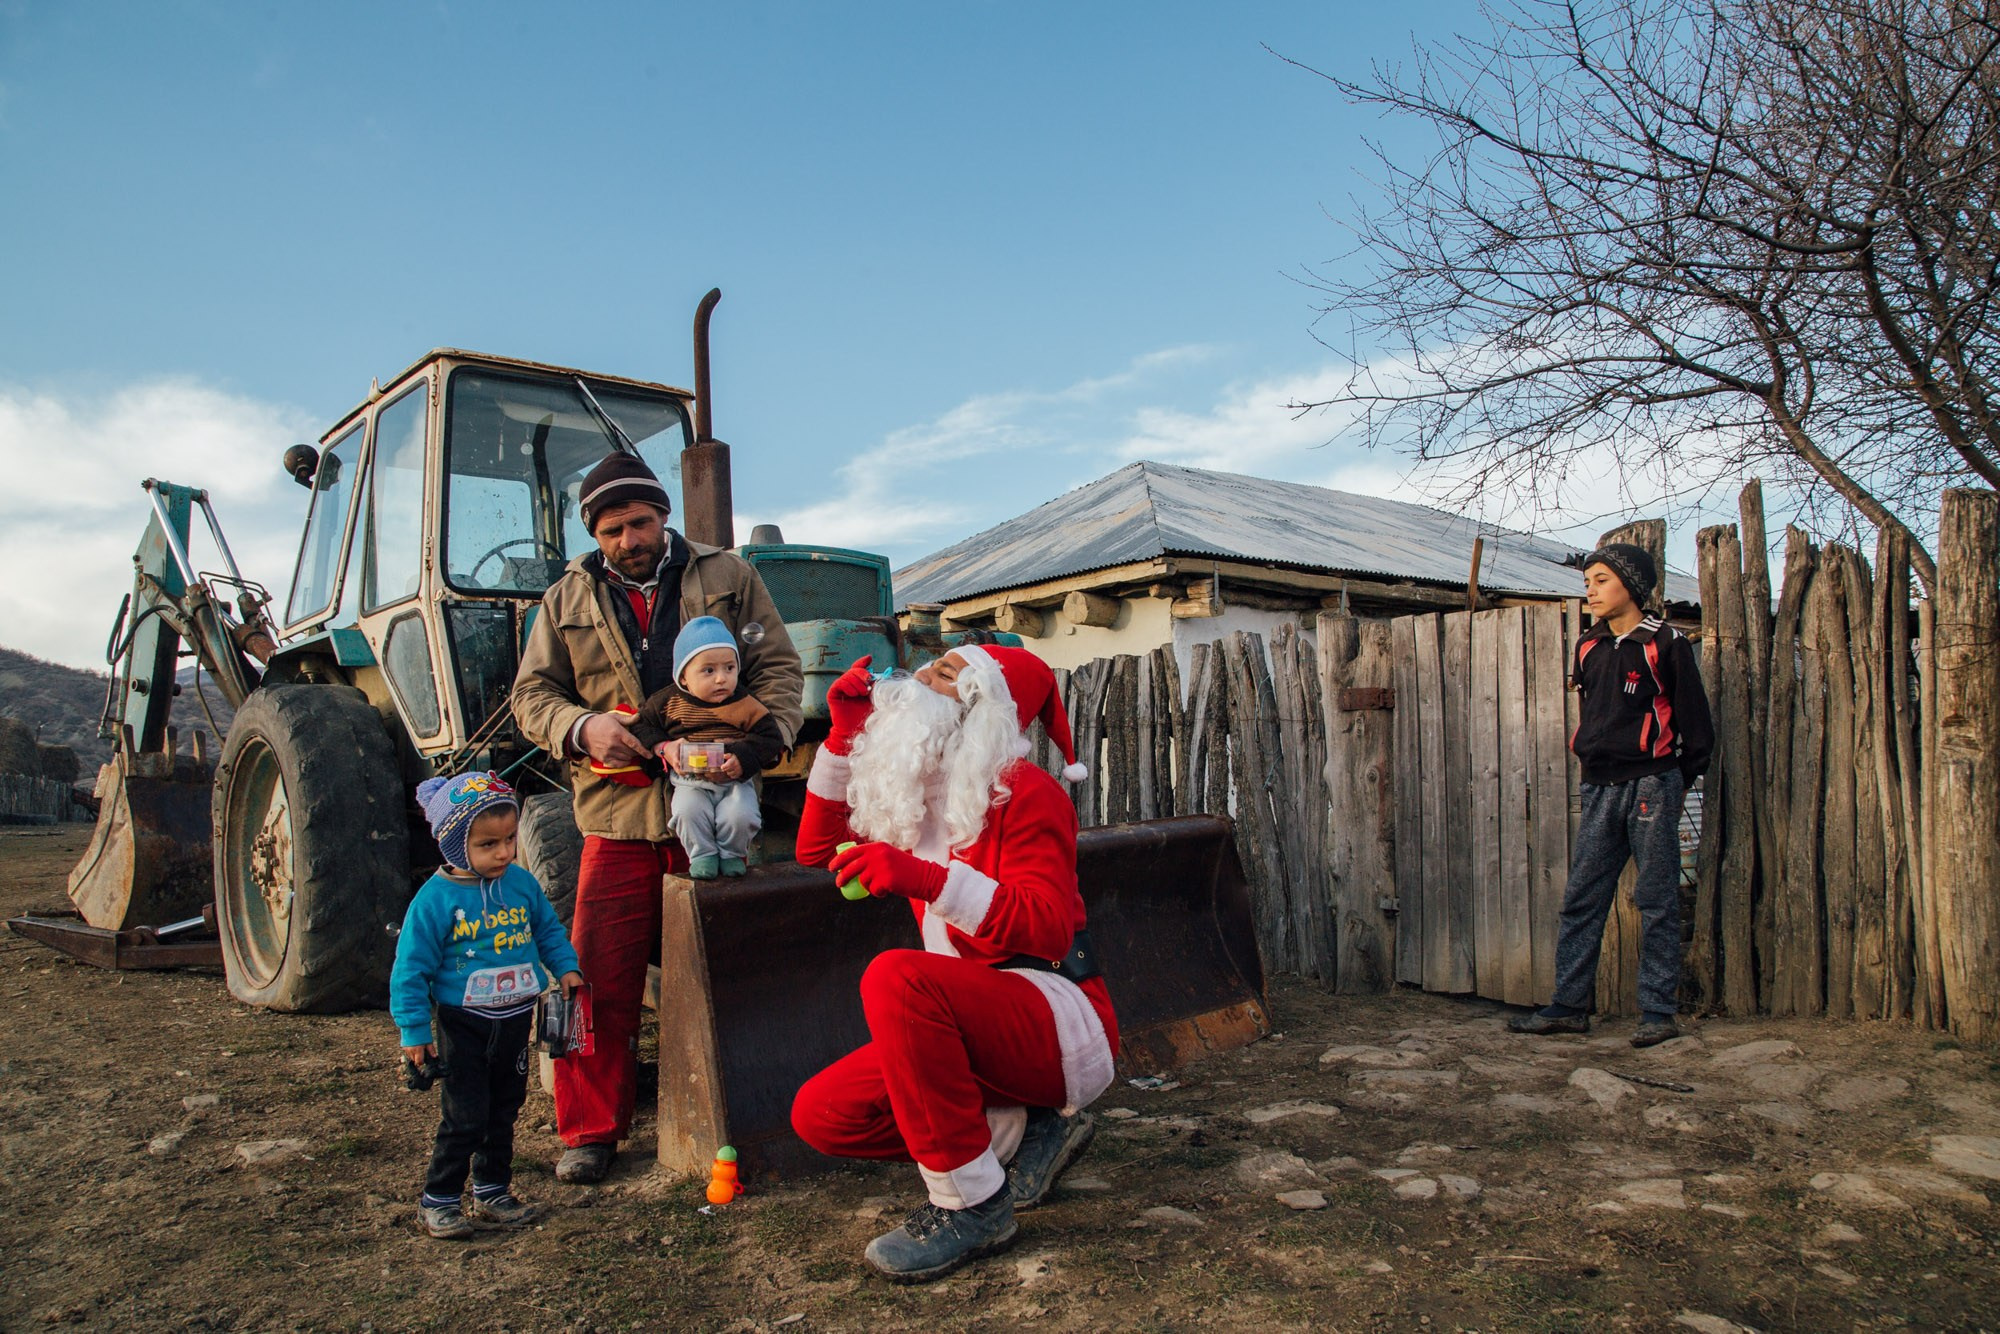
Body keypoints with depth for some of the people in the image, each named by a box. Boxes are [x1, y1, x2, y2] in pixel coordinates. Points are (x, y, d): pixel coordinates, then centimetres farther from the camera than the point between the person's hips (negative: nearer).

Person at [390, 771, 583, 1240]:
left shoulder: (521, 883, -3)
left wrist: (565, 968, -1)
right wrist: (414, 1030, -12)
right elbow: (411, 968, -12)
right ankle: (437, 1201, 16)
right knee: (467, 1117, -3)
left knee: (505, 1109, 15)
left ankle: (492, 1193, 31)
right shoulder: (435, 899, -16)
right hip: (462, 1025, -5)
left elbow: (548, 928, 13)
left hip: (515, 1021, 5)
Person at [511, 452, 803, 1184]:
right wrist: (582, 728, -12)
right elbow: (532, 696, 10)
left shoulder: (728, 577, 8)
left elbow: (779, 669, 5)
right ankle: (591, 1130, 15)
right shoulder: (567, 600, 12)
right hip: (617, 819, 1)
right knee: (600, 978, 0)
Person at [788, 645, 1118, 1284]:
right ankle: (1027, 1129, 4)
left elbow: (1046, 928, -23)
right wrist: (844, 733, 6)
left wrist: (926, 879, -37)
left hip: (1061, 1025, -8)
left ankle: (971, 1204, -21)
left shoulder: (1023, 792, -12)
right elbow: (819, 848, 15)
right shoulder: (918, 792, 11)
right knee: (820, 1115, -4)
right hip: (979, 1032, 8)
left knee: (896, 976, -33)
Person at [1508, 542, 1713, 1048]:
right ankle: (1569, 1006, 8)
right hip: (1599, 788, 6)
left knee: (1657, 902, 1)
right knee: (1580, 900, 4)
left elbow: (1695, 721, 0)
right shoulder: (1588, 649, 13)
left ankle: (1659, 1011, 8)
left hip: (1651, 785, -5)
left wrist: (1676, 780, 0)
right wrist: (1595, 764, 14)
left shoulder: (1665, 643, -2)